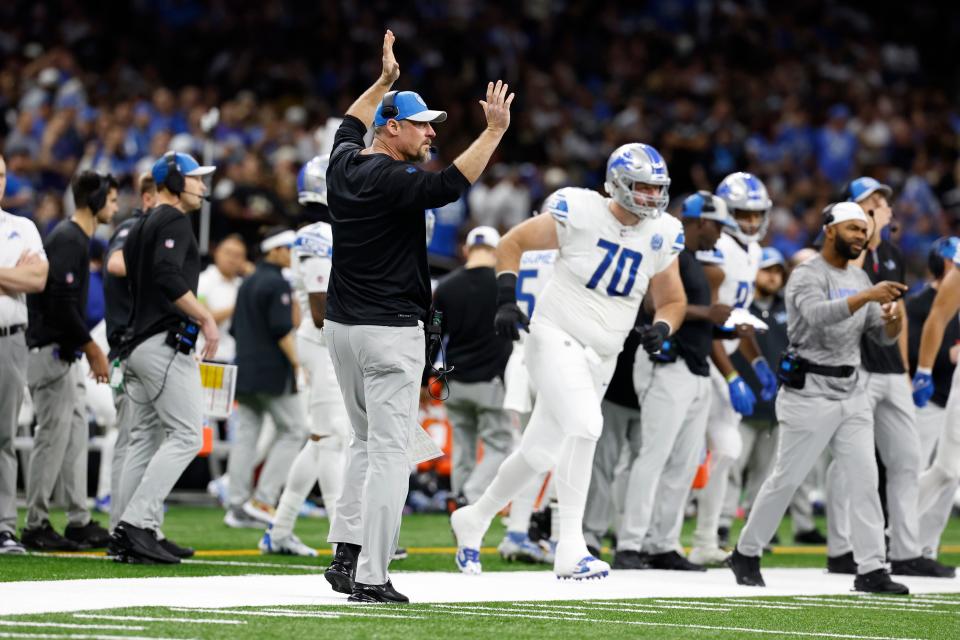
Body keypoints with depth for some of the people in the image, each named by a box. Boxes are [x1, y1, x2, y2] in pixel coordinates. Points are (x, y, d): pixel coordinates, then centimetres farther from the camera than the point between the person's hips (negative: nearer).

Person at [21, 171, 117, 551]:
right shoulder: (68, 239, -15)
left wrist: (90, 350, 17)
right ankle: (35, 527, -2)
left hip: (65, 352, 10)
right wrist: (93, 349, -18)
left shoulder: (77, 238, 17)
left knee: (76, 434, 10)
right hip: (51, 350, -10)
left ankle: (79, 522, 13)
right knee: (54, 435, -7)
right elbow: (62, 302, -23)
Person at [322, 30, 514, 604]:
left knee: (368, 442, 20)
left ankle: (346, 556, 16)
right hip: (391, 331, -9)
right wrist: (494, 131, -30)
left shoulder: (344, 165, 8)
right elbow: (449, 185, -32)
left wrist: (384, 80, 39)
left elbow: (350, 126, 30)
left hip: (341, 325, 9)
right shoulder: (392, 181, -17)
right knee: (389, 450, -7)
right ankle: (371, 579, -10)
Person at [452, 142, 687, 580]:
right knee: (585, 427, -28)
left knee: (541, 453, 12)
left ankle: (473, 521, 35)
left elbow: (672, 301, 13)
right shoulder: (579, 212, -11)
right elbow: (512, 243, 0)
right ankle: (570, 548, -25)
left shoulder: (662, 236, 2)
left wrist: (661, 328, -9)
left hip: (600, 359, 6)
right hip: (556, 339, -6)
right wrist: (506, 300, -12)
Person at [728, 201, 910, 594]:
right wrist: (867, 297, -42)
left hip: (851, 395, 7)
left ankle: (871, 570, -3)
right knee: (787, 478, 1)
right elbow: (818, 315, -30)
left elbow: (884, 337, 11)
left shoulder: (860, 279, 14)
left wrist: (892, 319, -13)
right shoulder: (806, 276, -9)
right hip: (810, 394, -7)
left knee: (865, 479, -2)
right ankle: (746, 555, 17)